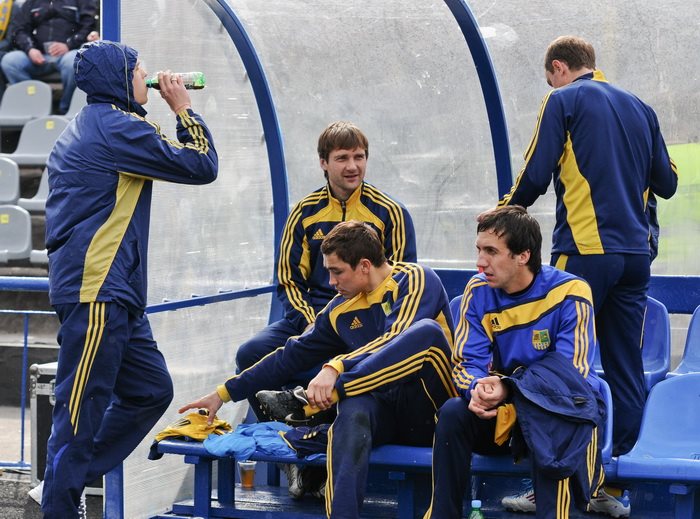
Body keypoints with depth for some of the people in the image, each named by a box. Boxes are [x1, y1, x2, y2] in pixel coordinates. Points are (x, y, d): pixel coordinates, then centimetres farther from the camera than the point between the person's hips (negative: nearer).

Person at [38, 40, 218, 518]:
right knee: (83, 406, -6)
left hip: (115, 294, 10)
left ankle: (67, 479, 17)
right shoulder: (116, 126, -11)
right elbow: (201, 166, -8)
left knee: (150, 391, 13)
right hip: (97, 290, -10)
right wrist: (183, 109, 5)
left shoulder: (87, 128, 20)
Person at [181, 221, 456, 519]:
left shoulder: (417, 281, -3)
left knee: (427, 330, -31)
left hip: (432, 415, -4)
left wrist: (336, 367, -31)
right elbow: (292, 357, 20)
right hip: (385, 415, 4)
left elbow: (396, 340, -20)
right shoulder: (341, 311, 15)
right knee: (353, 411, -34)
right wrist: (225, 393, 19)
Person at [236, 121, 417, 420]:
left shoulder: (390, 213, 3)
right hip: (313, 315, 4)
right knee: (251, 353, -21)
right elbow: (289, 280, 12)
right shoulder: (305, 213, 10)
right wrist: (309, 324, -7)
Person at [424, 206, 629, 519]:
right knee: (453, 413, -25)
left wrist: (507, 389, -34)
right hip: (501, 410, 4)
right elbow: (466, 363, -3)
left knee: (554, 428, -38)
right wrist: (478, 389, -29)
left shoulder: (569, 294, -15)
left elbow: (572, 376, -19)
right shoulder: (479, 290, -2)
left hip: (565, 409, -4)